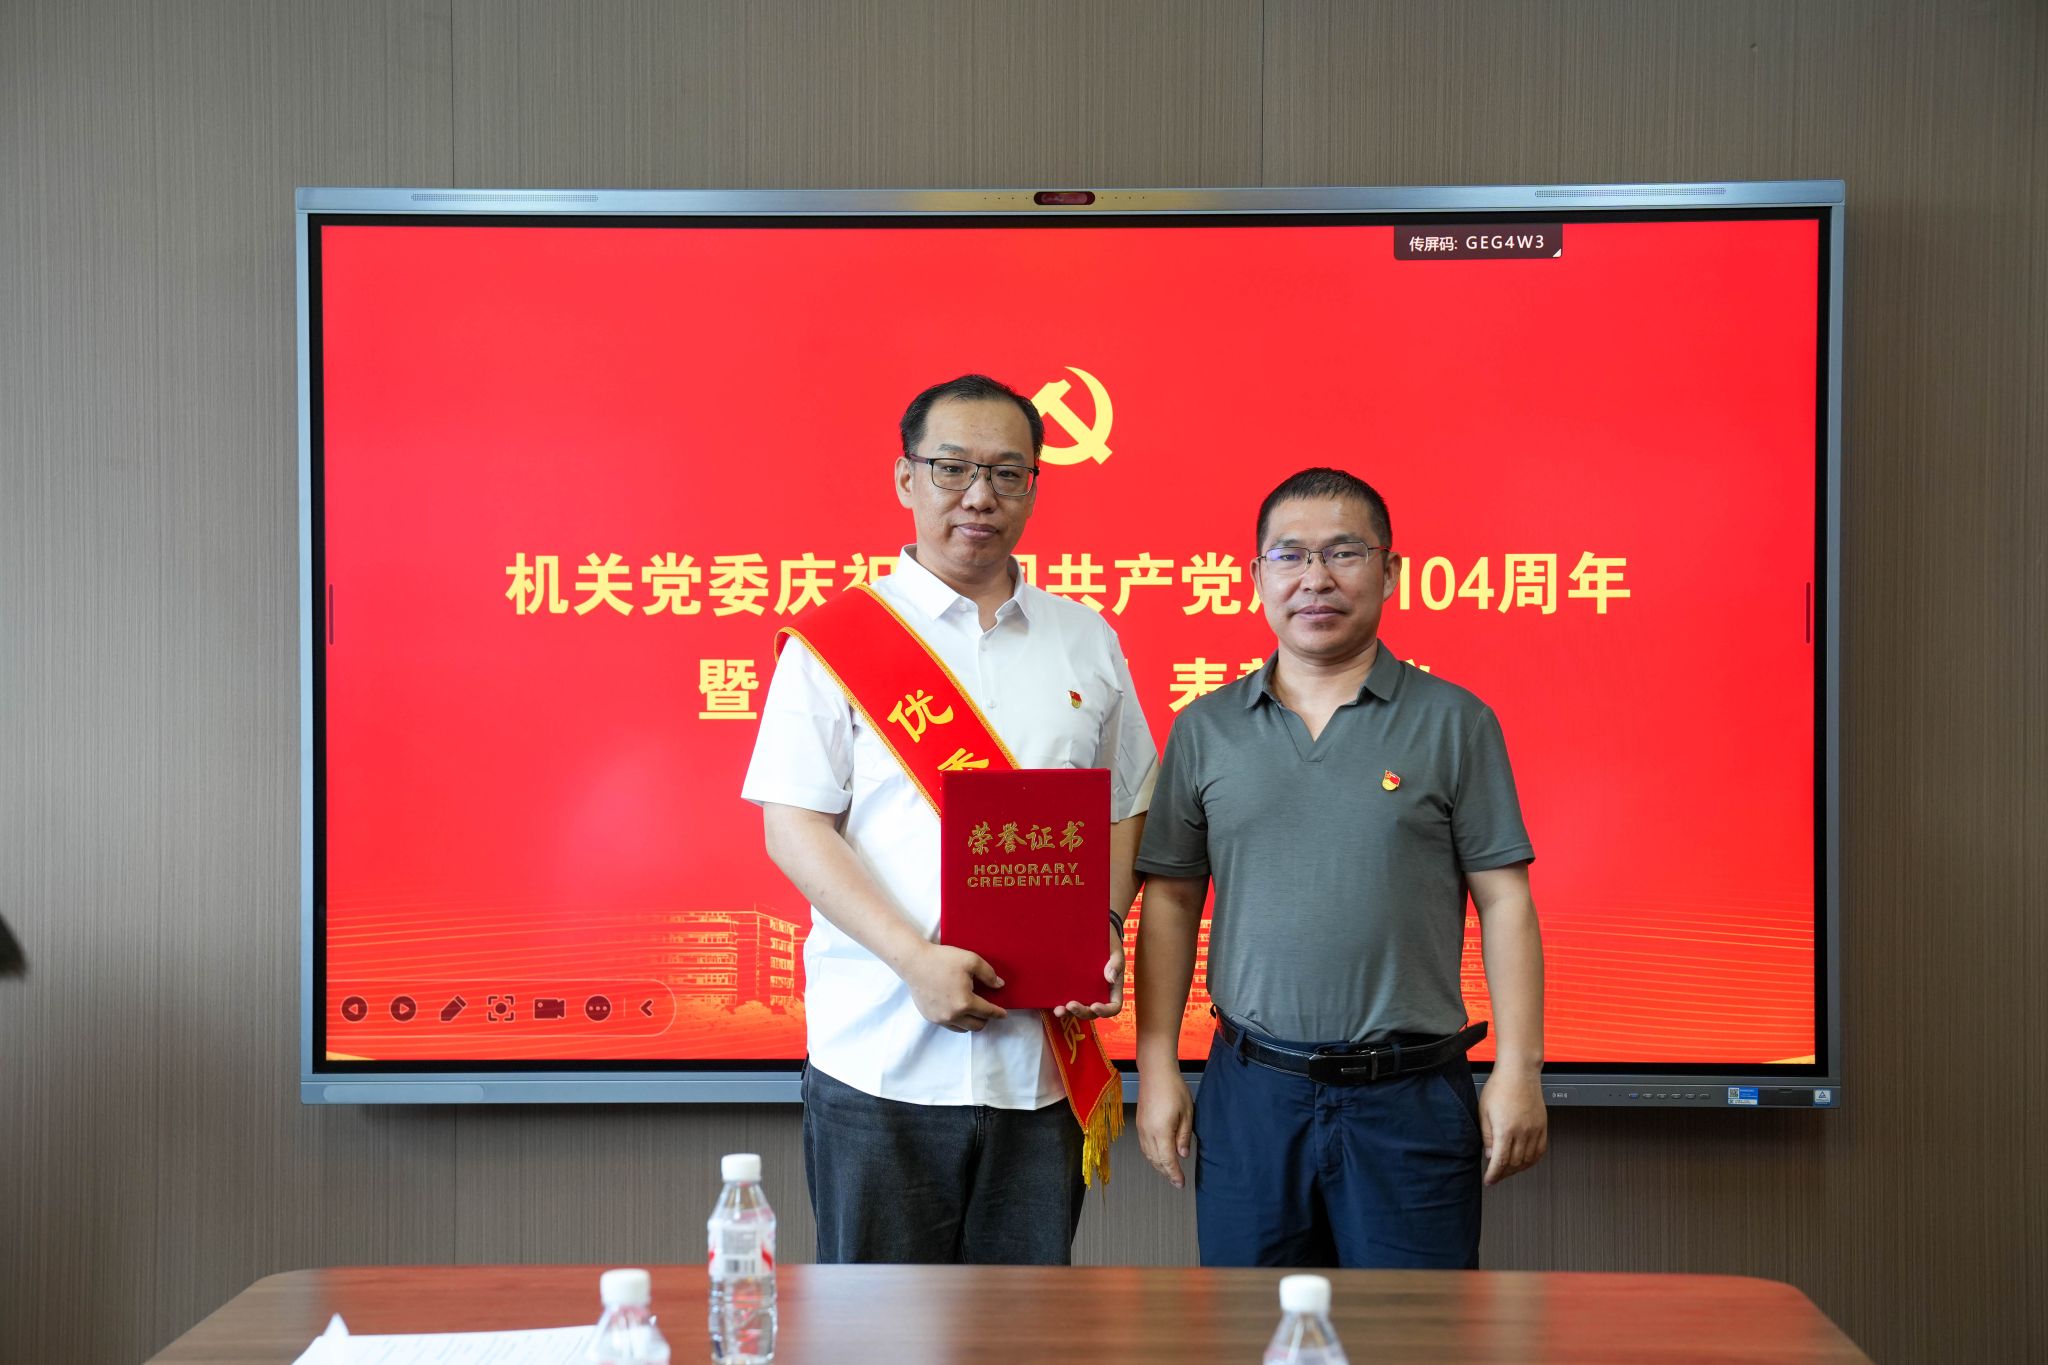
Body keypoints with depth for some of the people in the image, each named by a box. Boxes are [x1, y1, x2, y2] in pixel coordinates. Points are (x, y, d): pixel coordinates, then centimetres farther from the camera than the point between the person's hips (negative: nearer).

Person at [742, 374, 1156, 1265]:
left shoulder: (1086, 642, 13)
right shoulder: (837, 639, 1)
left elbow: (1127, 811, 17)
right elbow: (794, 825, -5)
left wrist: (1107, 926, -3)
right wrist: (915, 958, -16)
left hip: (1043, 1059, 3)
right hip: (880, 1055, -3)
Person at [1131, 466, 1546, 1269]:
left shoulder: (1454, 722, 2)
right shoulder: (1206, 729, 8)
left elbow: (1504, 901, 1)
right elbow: (1170, 901, 9)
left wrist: (1519, 1069, -4)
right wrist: (1156, 1067, 2)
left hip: (1413, 1099, -2)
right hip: (1251, 1091, 2)